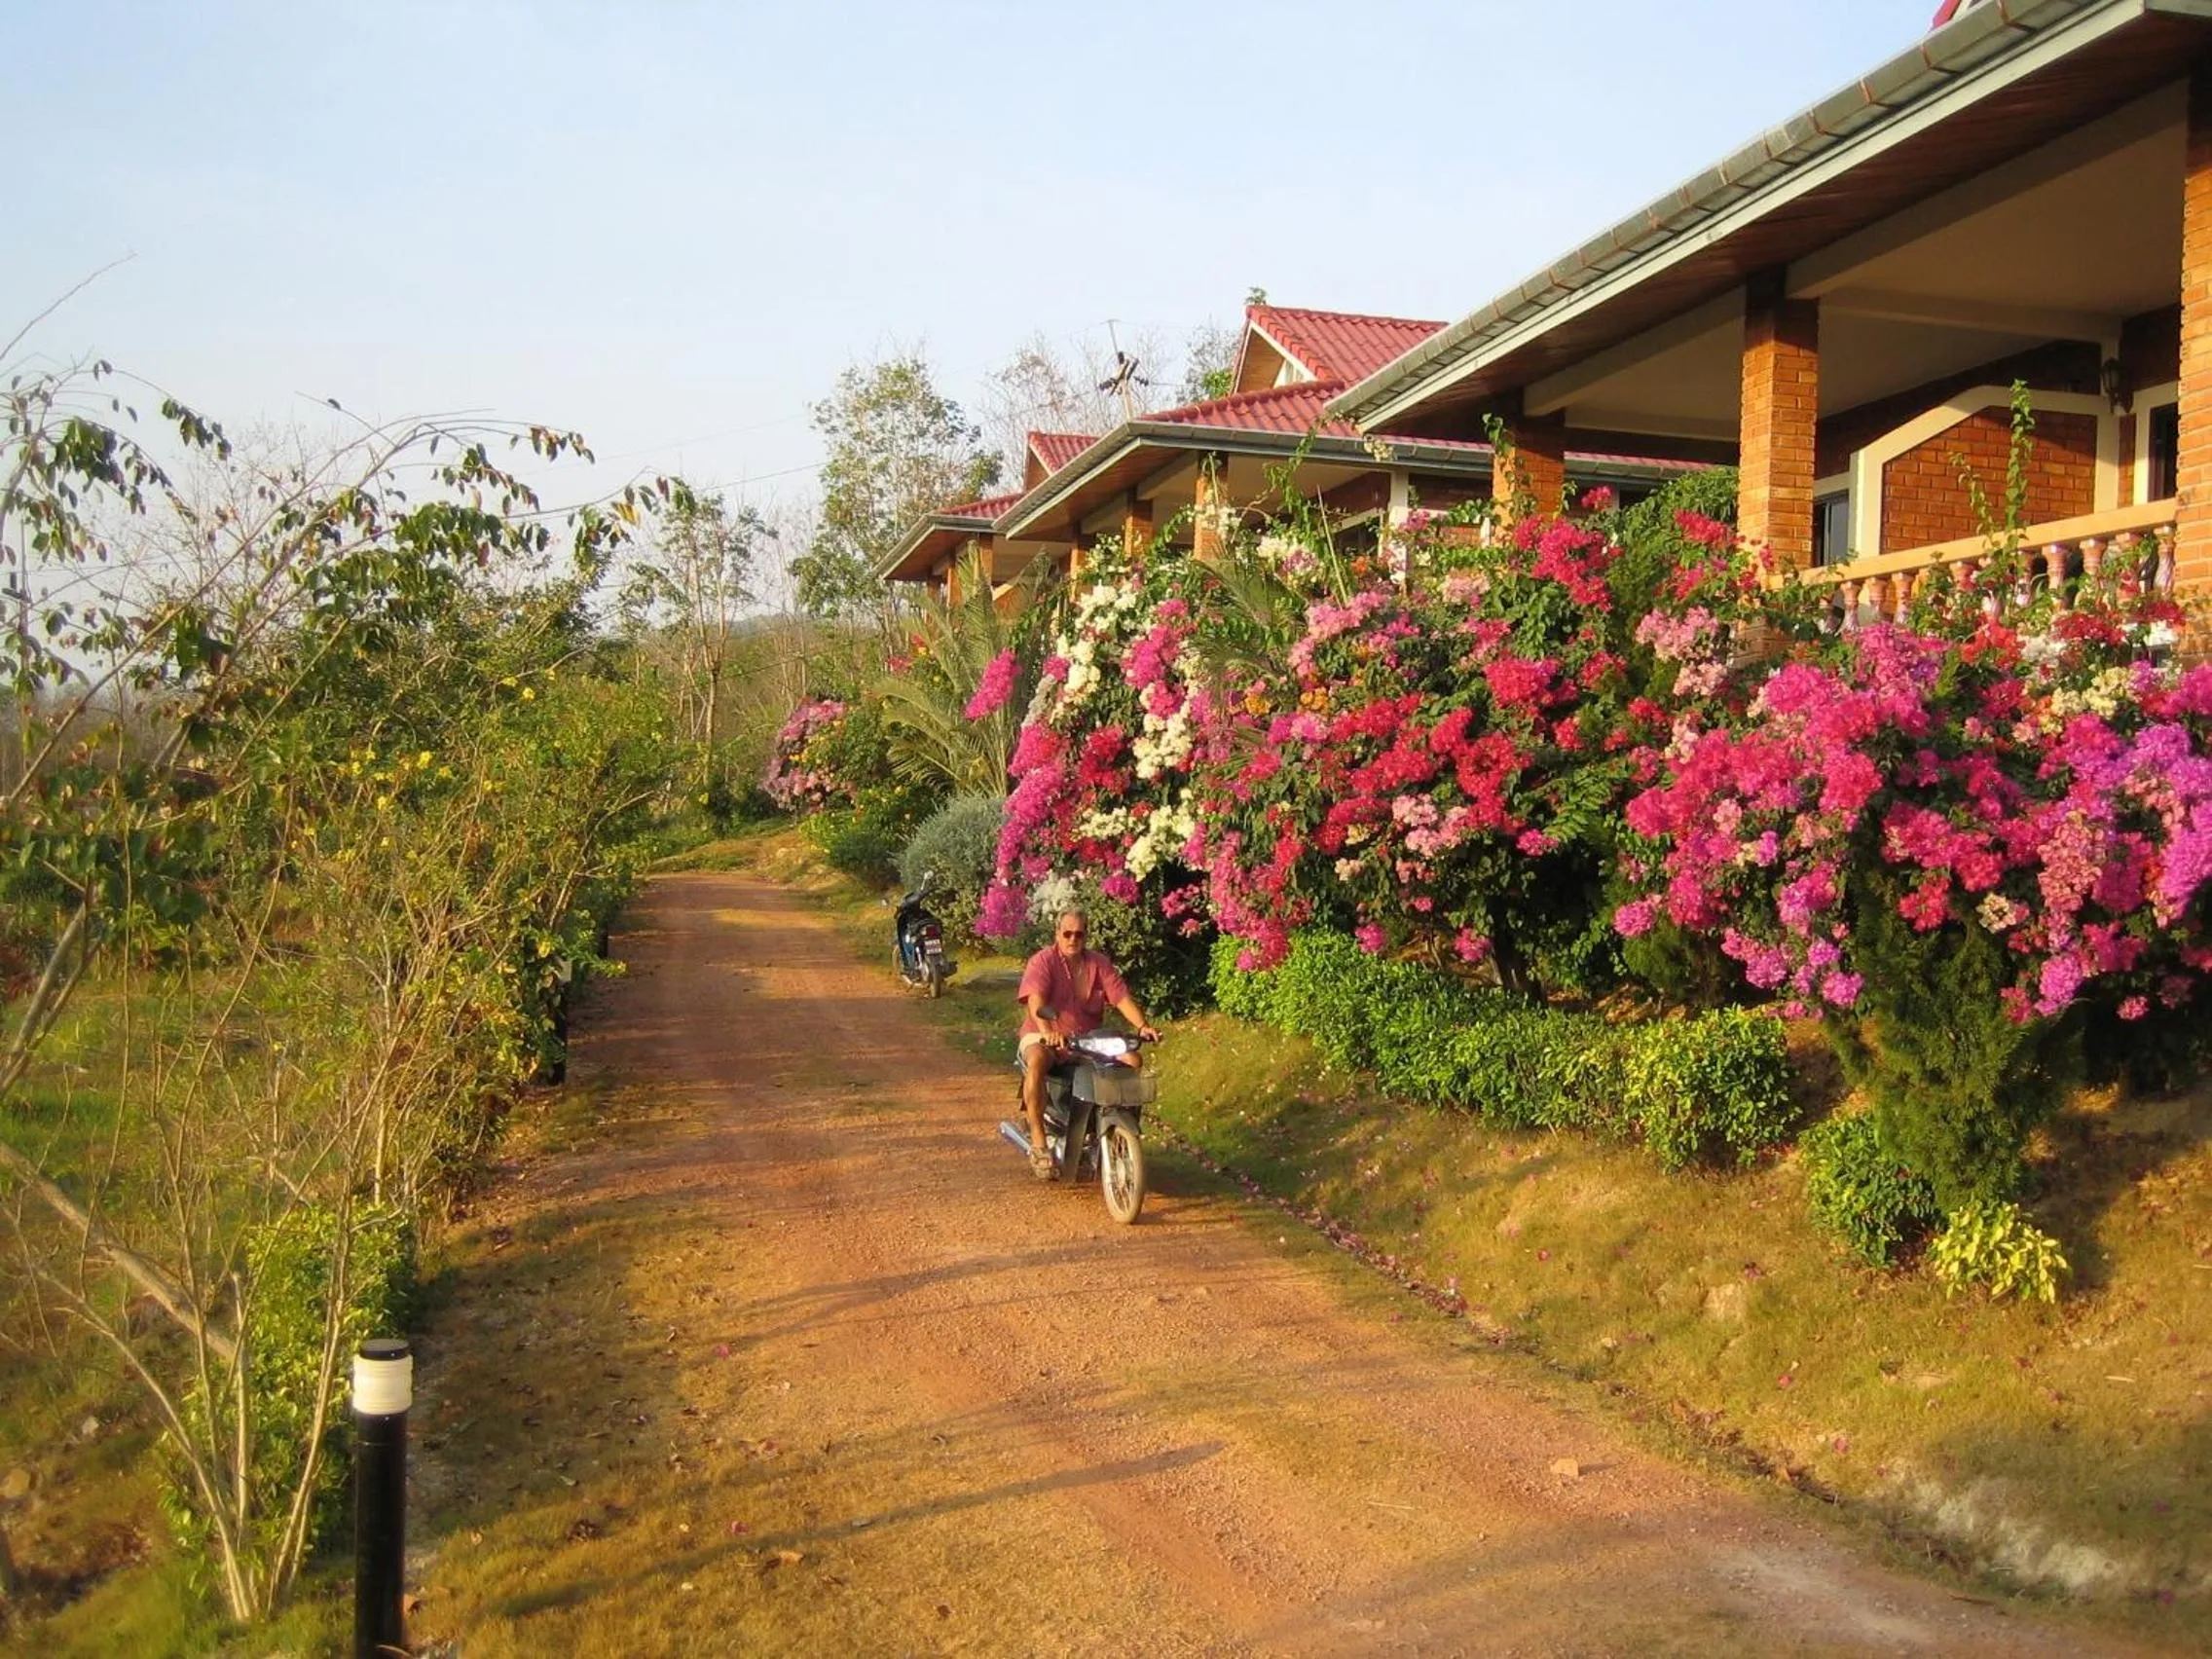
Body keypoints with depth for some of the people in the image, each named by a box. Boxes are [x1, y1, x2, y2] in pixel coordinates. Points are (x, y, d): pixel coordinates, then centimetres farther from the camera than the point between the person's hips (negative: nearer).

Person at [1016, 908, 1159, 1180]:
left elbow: (1122, 998, -3)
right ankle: (1038, 1144, -35)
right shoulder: (1042, 961, -7)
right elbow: (1035, 1002, -23)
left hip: (1087, 1038, 5)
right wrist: (1048, 1032, -43)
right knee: (1036, 1061, -39)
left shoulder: (1099, 963, 7)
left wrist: (1142, 1026, -22)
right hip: (1043, 1037, -4)